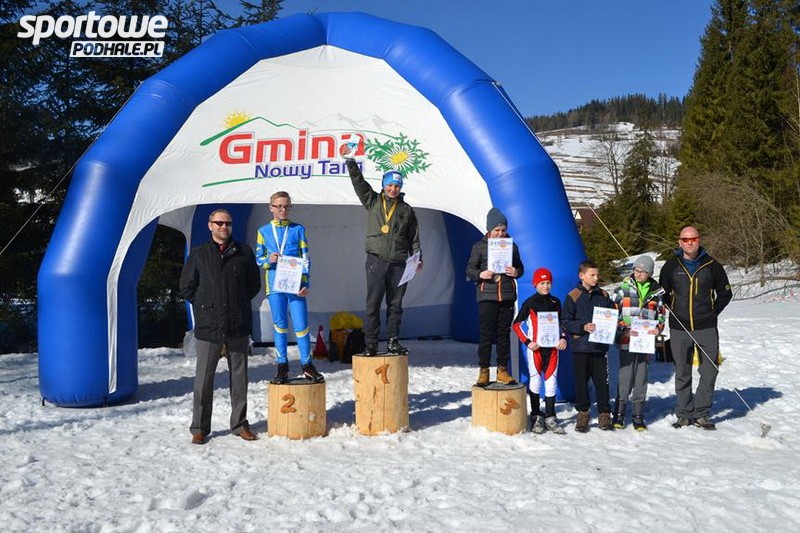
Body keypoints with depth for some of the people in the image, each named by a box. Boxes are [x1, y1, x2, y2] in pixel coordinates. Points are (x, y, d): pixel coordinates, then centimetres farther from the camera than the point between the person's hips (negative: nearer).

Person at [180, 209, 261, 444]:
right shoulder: (198, 254, 5)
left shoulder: (244, 252, 7)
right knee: (204, 378, 2)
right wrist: (206, 306, 7)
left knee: (239, 377, 8)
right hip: (208, 327, -1)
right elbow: (186, 287, 10)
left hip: (239, 327, 1)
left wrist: (238, 303, 10)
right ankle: (199, 427, 14)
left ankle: (239, 423, 20)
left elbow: (254, 284, 15)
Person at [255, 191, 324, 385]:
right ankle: (282, 367, 16)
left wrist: (305, 283, -6)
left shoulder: (298, 229, 6)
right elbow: (258, 258, 13)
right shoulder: (264, 231, 9)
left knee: (301, 325, -3)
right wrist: (269, 260, -10)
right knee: (280, 326, 7)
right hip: (275, 285, 1)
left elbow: (305, 258, 4)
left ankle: (307, 365, 8)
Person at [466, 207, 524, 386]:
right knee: (486, 333, -2)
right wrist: (480, 274, -16)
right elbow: (470, 269, 4)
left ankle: (502, 369, 15)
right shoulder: (479, 246, 3)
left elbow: (520, 267, 18)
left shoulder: (511, 246, 11)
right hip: (487, 296, -3)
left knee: (504, 333, 7)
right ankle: (483, 370, 6)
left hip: (507, 296, 3)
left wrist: (516, 272, -5)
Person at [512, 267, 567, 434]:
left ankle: (550, 417, 11)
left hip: (553, 347, 4)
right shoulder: (530, 303, -3)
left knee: (551, 381, 4)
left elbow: (561, 323, 20)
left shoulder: (556, 302, 10)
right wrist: (527, 342, -10)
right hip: (535, 348, -3)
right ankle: (536, 417, 11)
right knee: (535, 381, 1)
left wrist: (563, 338, 3)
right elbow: (516, 324, -2)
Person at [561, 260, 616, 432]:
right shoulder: (573, 296, -2)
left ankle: (604, 413, 17)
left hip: (600, 346, 2)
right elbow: (565, 322, -5)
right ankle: (582, 413, 18)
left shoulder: (603, 295, 8)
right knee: (581, 381, 6)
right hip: (580, 347, -2)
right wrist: (583, 327, -18)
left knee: (602, 381, 6)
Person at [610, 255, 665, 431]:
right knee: (625, 376, -2)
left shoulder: (656, 291, 8)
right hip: (626, 340, -2)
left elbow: (661, 314, 17)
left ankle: (638, 416, 15)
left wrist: (658, 327, -1)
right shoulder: (623, 288, 2)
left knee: (641, 377, 6)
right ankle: (619, 414, 9)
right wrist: (624, 329, -10)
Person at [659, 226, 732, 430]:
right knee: (682, 373, 7)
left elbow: (725, 293, 11)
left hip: (706, 328, 0)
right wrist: (672, 313, 5)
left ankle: (701, 413, 13)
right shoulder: (671, 266, 2)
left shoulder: (711, 265, 0)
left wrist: (712, 313, 4)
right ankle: (685, 413, 18)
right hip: (679, 329, 0)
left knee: (710, 371, 0)